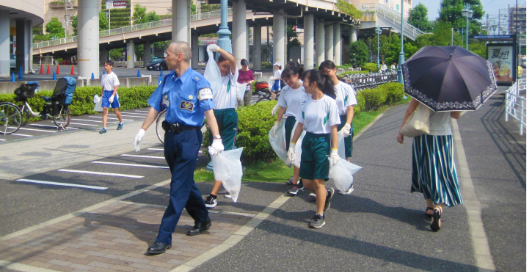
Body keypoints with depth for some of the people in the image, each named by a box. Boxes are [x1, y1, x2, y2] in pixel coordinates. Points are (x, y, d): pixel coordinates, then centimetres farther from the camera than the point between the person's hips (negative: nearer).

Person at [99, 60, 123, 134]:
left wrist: (112, 96, -21)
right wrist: (102, 95, 14)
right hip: (105, 93, 4)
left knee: (116, 110, 8)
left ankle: (121, 123, 35)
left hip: (112, 93, -4)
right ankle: (104, 128, -12)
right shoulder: (103, 76, 8)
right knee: (104, 109, -9)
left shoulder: (113, 76, -8)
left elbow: (116, 87, -12)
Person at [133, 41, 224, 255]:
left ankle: (164, 238, -4)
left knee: (179, 187, -6)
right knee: (185, 182, 18)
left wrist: (216, 139, -24)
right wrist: (142, 130, 8)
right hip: (170, 134, 7)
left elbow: (209, 112, -17)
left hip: (189, 136, -7)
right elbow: (155, 107, 13)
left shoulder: (198, 81, -11)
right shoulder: (167, 80, 9)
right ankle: (202, 220, 37)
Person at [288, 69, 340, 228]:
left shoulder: (329, 102, -12)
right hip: (308, 141, 6)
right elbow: (300, 125, 10)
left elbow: (333, 128, -11)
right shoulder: (307, 103, 4)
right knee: (306, 182, 7)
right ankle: (326, 194, 37)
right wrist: (292, 145, 9)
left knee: (318, 181, -4)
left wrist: (335, 151, -14)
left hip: (322, 142, -6)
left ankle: (320, 215, 12)